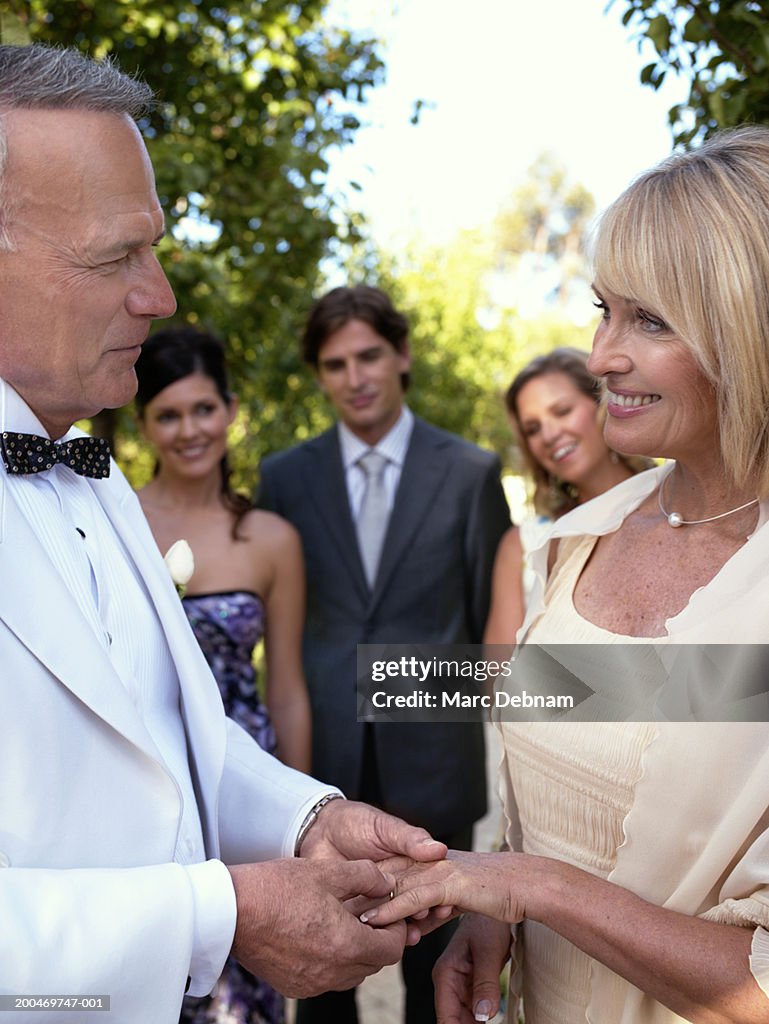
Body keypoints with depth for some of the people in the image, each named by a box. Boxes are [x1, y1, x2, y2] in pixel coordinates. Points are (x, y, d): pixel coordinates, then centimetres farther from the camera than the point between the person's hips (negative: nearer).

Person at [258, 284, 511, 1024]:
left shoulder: (471, 472, -1)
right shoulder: (284, 476, 2)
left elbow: (492, 610, 3)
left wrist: (470, 701, 2)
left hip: (433, 753, -1)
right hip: (323, 754, 1)